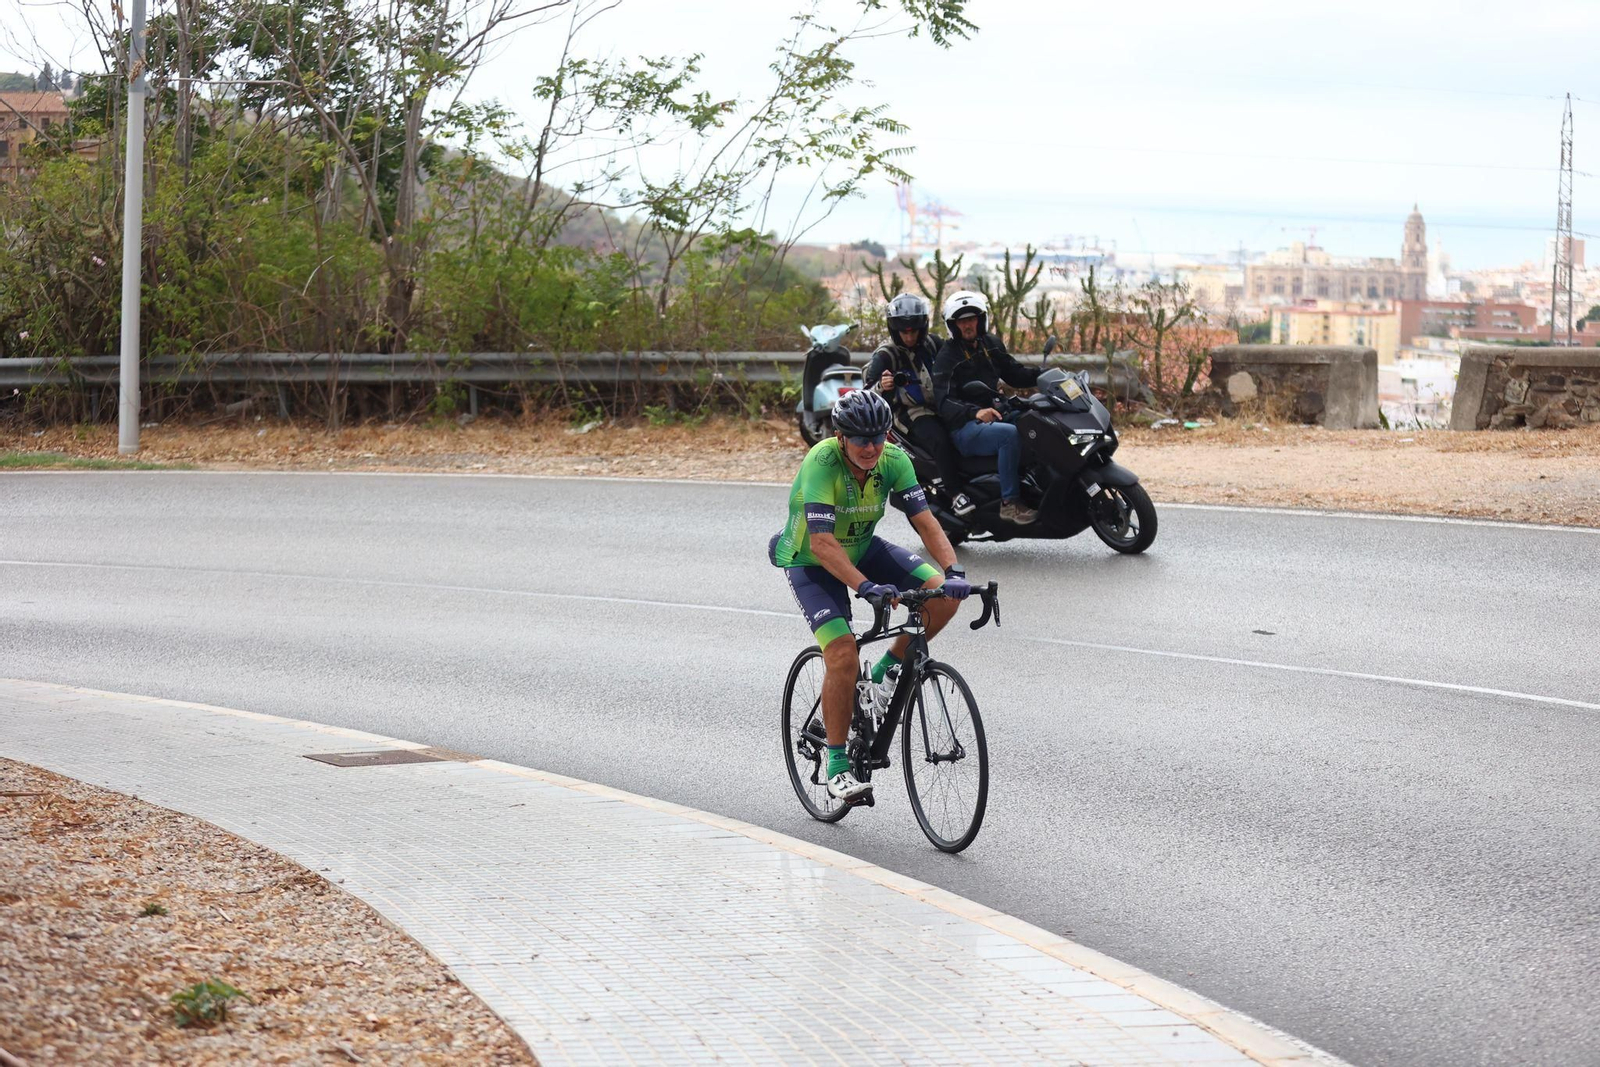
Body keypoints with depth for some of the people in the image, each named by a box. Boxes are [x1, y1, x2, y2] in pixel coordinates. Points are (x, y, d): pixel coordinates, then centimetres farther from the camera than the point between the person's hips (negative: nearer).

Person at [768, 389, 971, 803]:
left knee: (943, 595, -17)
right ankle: (837, 764, -9)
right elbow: (821, 542, -38)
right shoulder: (821, 462, -31)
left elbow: (925, 521, -21)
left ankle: (890, 667, 7)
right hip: (812, 563, -5)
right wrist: (865, 586, -50)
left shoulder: (894, 460, -17)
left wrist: (953, 571, -37)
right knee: (843, 654, -23)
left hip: (863, 550, 5)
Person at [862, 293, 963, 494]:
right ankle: (954, 492, -29)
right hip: (910, 414, -6)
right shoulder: (885, 355, -6)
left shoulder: (931, 344, 10)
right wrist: (882, 387, -35)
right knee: (941, 440, -32)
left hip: (938, 407, 6)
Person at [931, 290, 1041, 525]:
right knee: (1011, 434, -33)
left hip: (994, 415, 7)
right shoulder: (947, 356, -7)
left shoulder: (991, 344, 13)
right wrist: (975, 412, -35)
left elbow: (1014, 373, 21)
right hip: (964, 428, -7)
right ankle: (1009, 503, -32)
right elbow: (944, 402, -17)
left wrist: (1042, 375, 0)